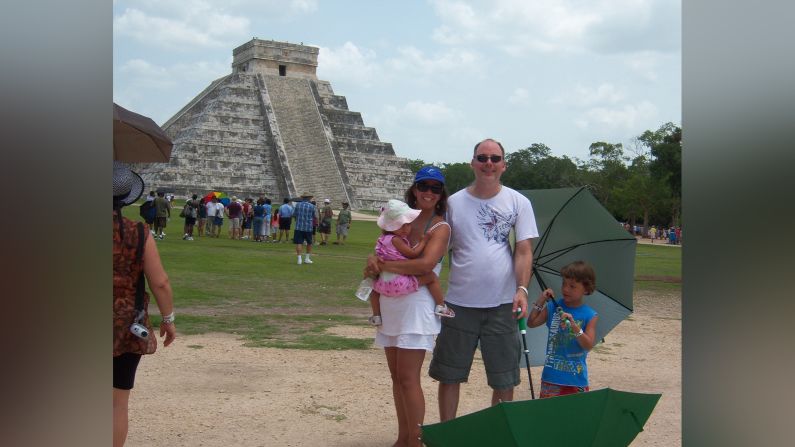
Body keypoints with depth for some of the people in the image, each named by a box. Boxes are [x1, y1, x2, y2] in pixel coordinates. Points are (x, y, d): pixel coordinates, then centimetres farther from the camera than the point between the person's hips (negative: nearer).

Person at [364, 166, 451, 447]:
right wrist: (374, 261, -10)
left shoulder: (440, 227, -7)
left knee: (408, 378, -8)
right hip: (390, 305, 7)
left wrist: (382, 265, -16)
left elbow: (425, 265, -22)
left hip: (416, 305, -6)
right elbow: (384, 251, 14)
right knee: (396, 376, 13)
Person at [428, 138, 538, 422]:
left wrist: (522, 289, -17)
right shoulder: (454, 202, 3)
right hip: (459, 302, 1)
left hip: (502, 304, 0)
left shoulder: (518, 202, 2)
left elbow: (524, 251, -3)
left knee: (504, 380, 8)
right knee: (449, 375, 9)